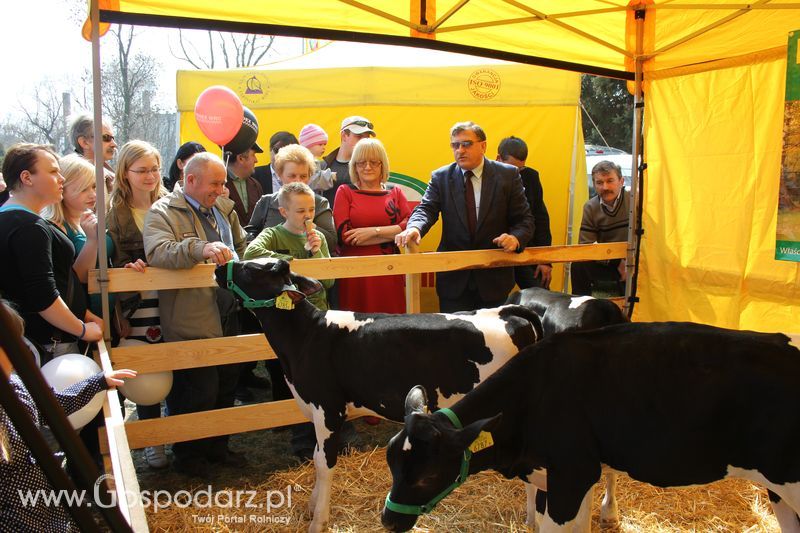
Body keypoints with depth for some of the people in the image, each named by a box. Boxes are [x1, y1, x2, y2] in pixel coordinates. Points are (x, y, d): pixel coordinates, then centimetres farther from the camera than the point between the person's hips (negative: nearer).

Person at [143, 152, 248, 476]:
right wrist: (201, 248, -41)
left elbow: (241, 246, 28)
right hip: (191, 320, -7)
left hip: (226, 315, 7)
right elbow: (157, 252, -28)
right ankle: (187, 455, 23)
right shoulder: (163, 212, -8)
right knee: (198, 392, 1)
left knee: (226, 387, 17)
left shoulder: (224, 208, 14)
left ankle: (217, 446, 36)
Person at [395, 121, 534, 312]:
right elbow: (426, 208, -10)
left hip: (494, 277, 0)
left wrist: (516, 238, -22)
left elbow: (524, 218, -1)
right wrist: (414, 228, -33)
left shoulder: (508, 175, -1)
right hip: (454, 279, 0)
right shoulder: (441, 177, 2)